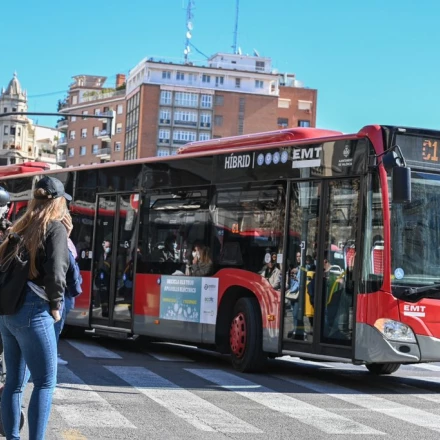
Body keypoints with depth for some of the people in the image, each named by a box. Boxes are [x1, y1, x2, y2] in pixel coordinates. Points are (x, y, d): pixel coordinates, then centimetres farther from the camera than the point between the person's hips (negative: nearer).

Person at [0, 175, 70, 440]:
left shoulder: (21, 228, 16)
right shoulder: (56, 228, -4)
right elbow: (55, 274, -16)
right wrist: (55, 306, -4)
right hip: (33, 312, -7)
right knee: (45, 382, -1)